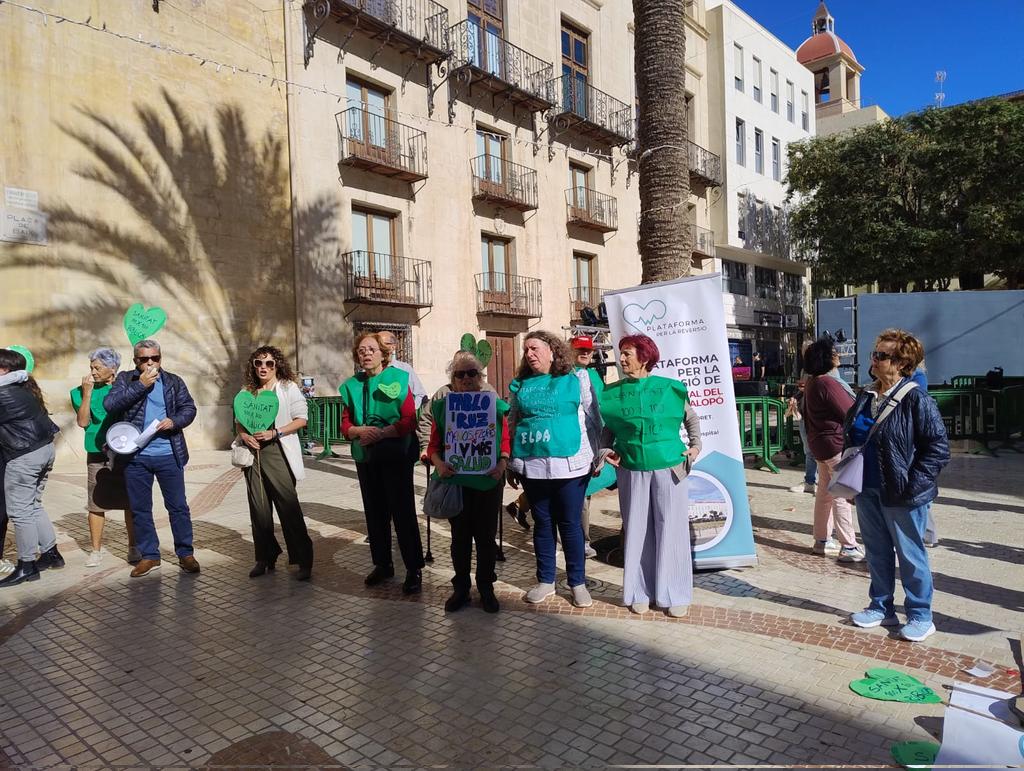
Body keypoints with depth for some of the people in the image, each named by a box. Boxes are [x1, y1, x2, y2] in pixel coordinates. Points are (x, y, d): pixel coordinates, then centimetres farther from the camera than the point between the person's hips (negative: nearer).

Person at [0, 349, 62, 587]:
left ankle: (27, 566, 6)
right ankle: (51, 553, 25)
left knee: (19, 511, -1)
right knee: (34, 505, 19)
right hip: (45, 448, 9)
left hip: (24, 456, -9)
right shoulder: (26, 387, 9)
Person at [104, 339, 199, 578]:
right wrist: (141, 385, -16)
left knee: (178, 506, 4)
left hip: (169, 454, 0)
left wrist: (174, 421, -14)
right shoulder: (125, 379, 4)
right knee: (140, 509, 9)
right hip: (135, 457, 0)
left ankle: (186, 554, 14)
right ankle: (149, 556, 21)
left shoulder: (174, 381, 7)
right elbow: (110, 404, -11)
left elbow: (189, 408, 5)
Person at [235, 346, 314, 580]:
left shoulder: (288, 387, 1)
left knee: (288, 506, -9)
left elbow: (301, 419, -4)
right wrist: (243, 434, -1)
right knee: (259, 508, 7)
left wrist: (274, 433, -15)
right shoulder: (248, 391, 14)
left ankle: (303, 561, -2)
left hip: (278, 452, -5)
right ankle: (265, 558, 20)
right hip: (253, 452, 5)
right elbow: (239, 420, 21)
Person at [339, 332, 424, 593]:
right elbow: (345, 424, 8)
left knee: (403, 512, -3)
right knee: (375, 512, 14)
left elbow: (409, 420, -12)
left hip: (396, 456, -5)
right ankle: (382, 564, 29)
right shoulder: (351, 385, 8)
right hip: (365, 457, 5)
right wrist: (359, 430, -13)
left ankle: (414, 570, 7)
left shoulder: (398, 379, -6)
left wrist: (381, 433, -22)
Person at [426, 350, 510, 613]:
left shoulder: (494, 403, 0)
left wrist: (503, 462, -15)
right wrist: (438, 462, -17)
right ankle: (461, 588, 26)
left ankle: (486, 587, 26)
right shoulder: (442, 405, 1)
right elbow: (434, 443, 2)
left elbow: (505, 439, 2)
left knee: (486, 535, 10)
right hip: (456, 480, 1)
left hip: (488, 481, 0)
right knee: (460, 535, 12)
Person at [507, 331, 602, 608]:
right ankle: (545, 581, 25)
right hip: (532, 466, 3)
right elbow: (511, 425, 15)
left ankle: (578, 583, 19)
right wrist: (511, 465, 14)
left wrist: (597, 456, 0)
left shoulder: (576, 379, 1)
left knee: (570, 524, 4)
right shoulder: (521, 385, 9)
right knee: (542, 523, 12)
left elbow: (593, 419, 3)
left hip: (569, 464, -3)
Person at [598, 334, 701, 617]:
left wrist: (695, 445, 3)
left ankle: (675, 594, 20)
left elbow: (691, 417, 12)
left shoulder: (669, 388, -3)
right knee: (637, 530, 8)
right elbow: (607, 428, 12)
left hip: (669, 469, -1)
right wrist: (606, 450, -4)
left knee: (670, 529, 5)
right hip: (631, 471, 1)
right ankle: (641, 592, 23)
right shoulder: (613, 392, 1)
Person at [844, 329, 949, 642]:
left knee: (910, 556, 8)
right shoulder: (865, 397, 6)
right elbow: (849, 437, 17)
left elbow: (938, 447, -14)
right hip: (868, 490, 7)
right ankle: (881, 608, 33)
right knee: (877, 553, 17)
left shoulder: (916, 400, -14)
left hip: (902, 496, -6)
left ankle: (920, 616, 25)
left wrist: (912, 484, -17)